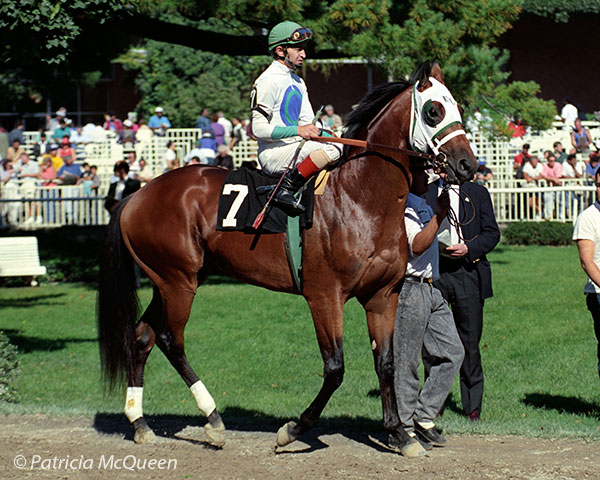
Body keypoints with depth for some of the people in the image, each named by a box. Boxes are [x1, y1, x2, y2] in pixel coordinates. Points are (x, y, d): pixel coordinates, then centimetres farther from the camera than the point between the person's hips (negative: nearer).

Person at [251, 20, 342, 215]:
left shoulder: (297, 82, 20)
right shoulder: (268, 81, -10)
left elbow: (307, 121, 17)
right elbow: (259, 128, -16)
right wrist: (297, 130, -23)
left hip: (293, 147, 9)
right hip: (273, 153, -9)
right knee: (333, 149, -24)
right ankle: (287, 186, -25)